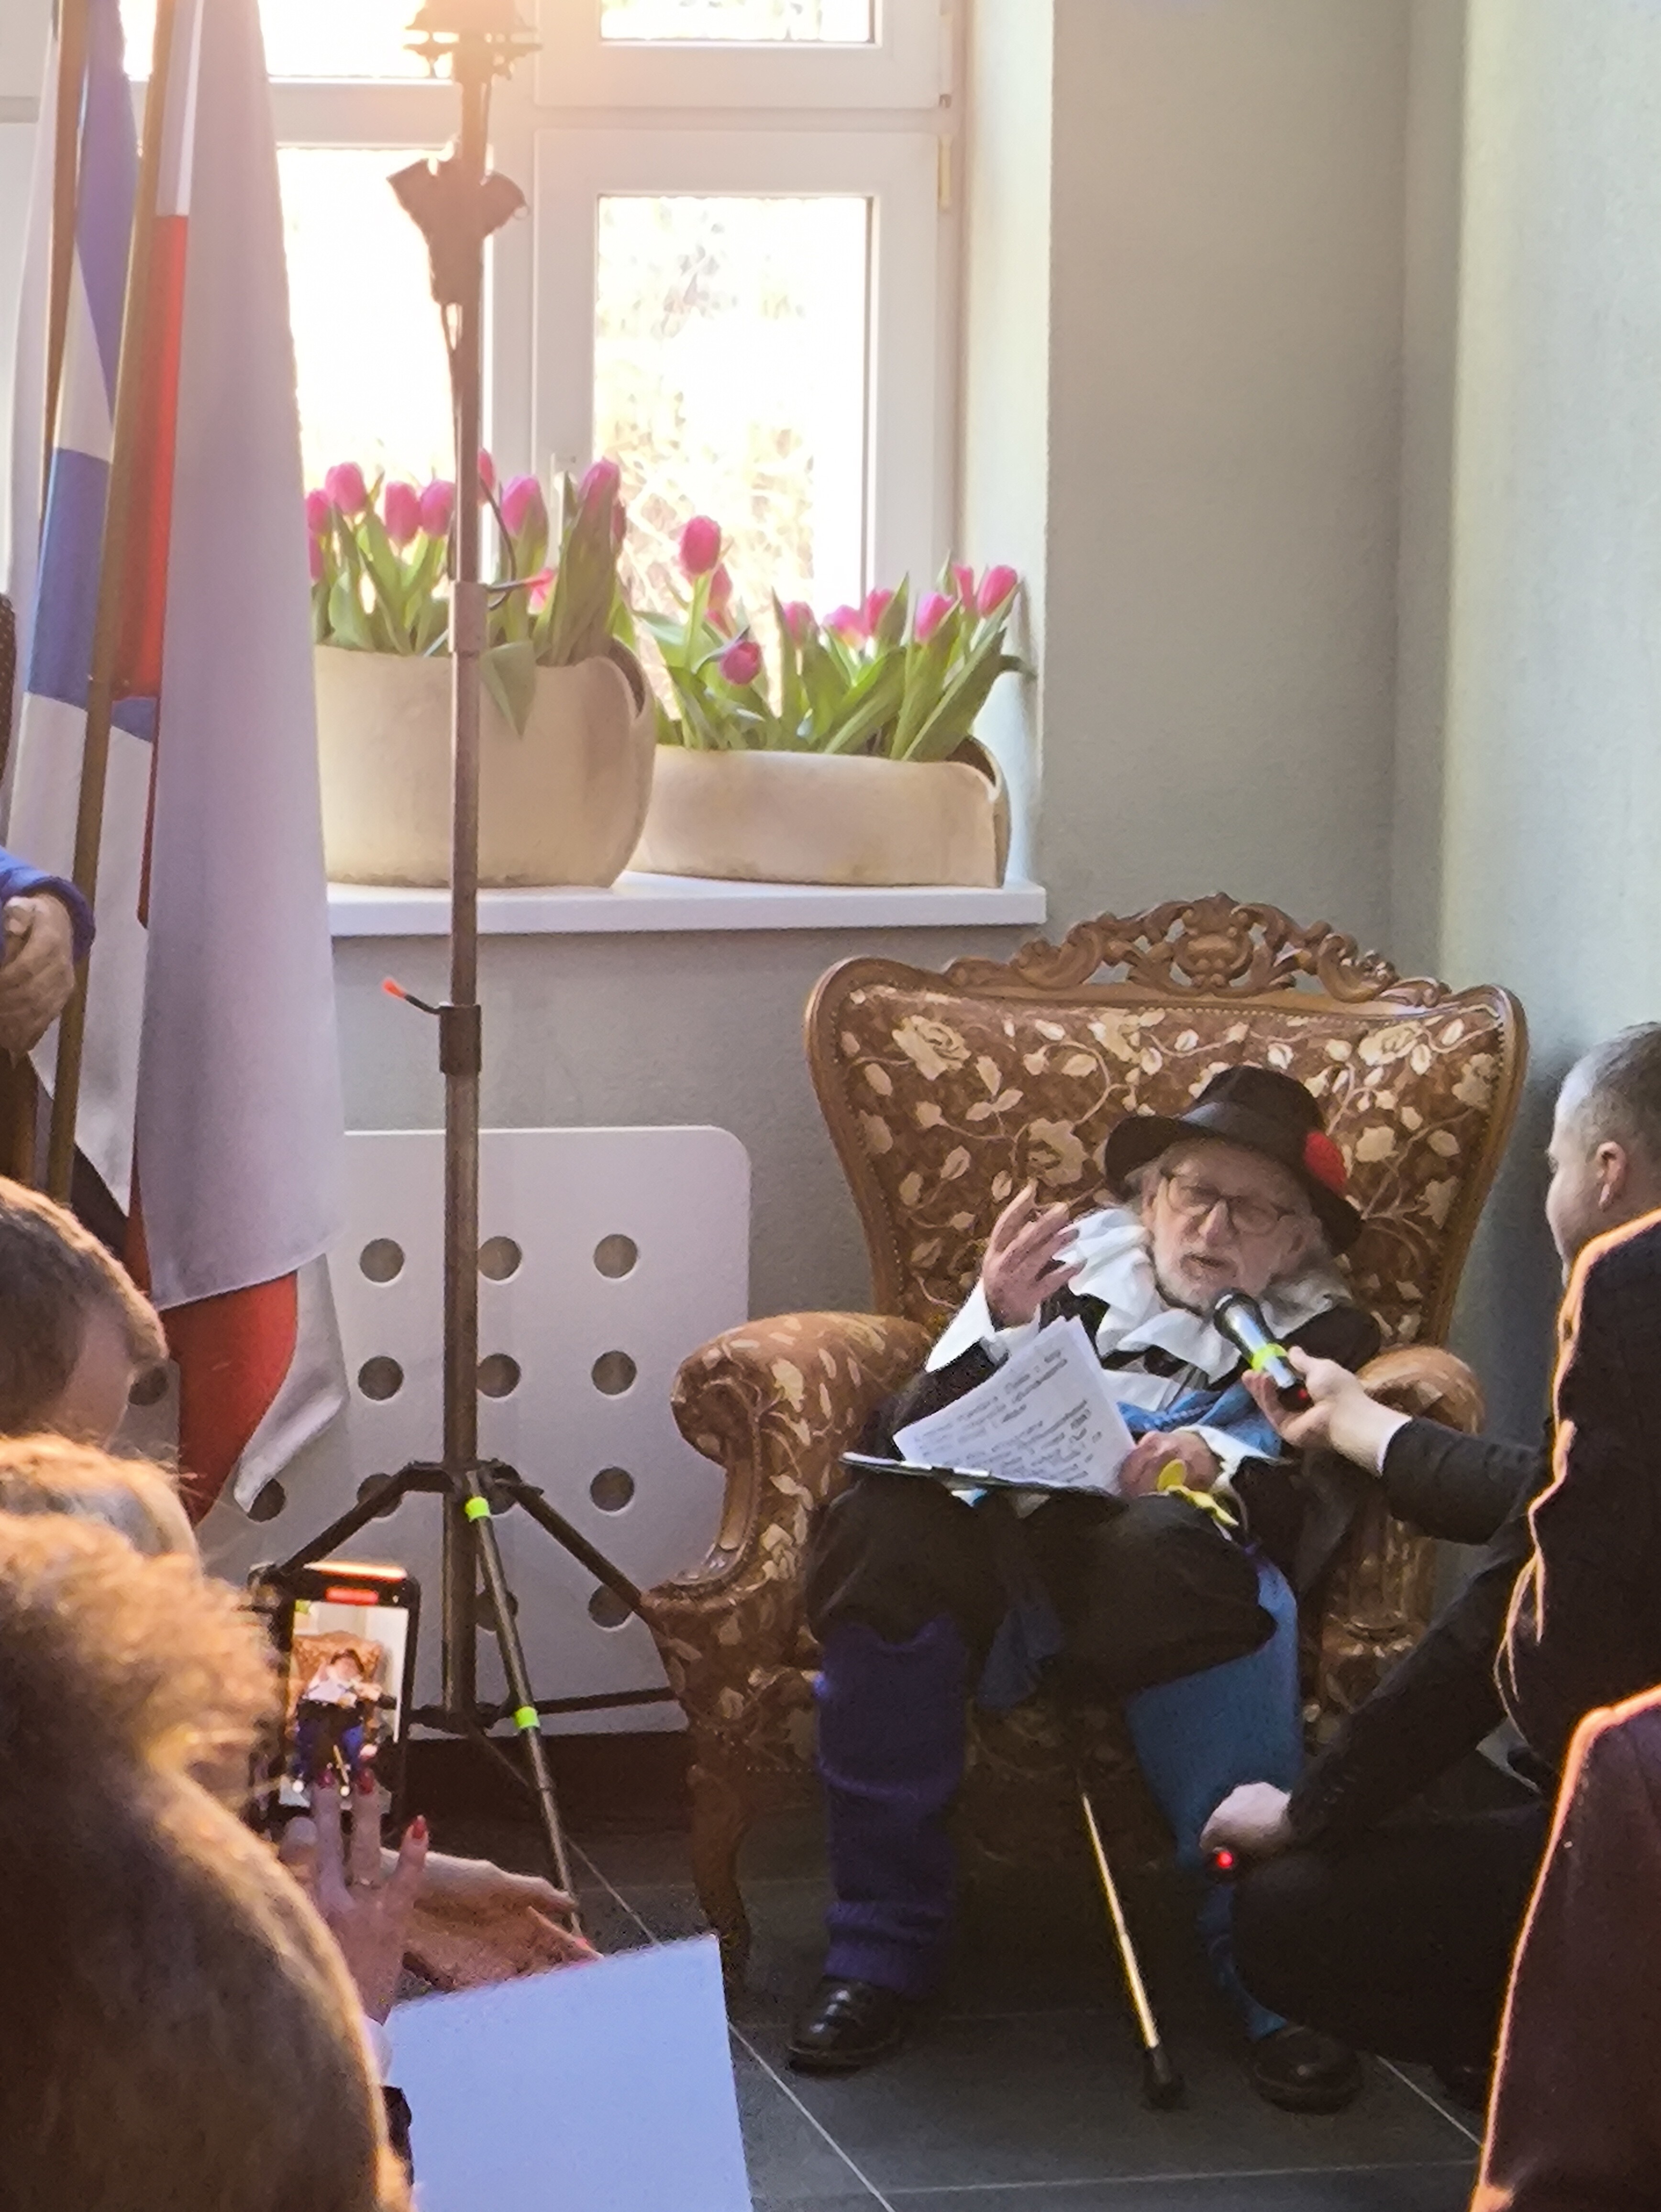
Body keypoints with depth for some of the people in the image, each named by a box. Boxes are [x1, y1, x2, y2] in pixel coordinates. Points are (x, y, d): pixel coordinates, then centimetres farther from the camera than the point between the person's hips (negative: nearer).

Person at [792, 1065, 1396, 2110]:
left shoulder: (1322, 1335, 22)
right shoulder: (1071, 1264, 25)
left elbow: (1316, 1508, 2)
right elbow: (914, 1437, 12)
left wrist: (1224, 1467, -19)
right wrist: (999, 1329, -7)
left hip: (1165, 1591, -1)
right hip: (1006, 1550, 1)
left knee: (1184, 1552, -38)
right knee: (880, 1526, -33)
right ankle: (886, 1939, -21)